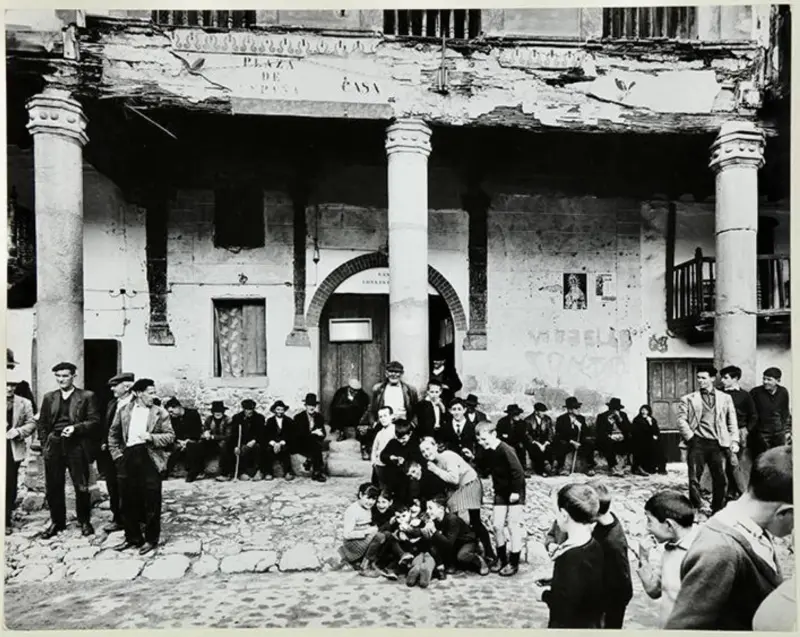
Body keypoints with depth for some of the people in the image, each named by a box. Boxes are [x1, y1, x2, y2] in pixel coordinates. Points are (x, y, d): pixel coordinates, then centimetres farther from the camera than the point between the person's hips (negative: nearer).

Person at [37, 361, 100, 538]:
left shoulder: (86, 396, 0)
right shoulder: (49, 397, 12)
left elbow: (94, 421, -4)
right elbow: (42, 424, 13)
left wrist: (76, 428, -17)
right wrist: (44, 445, 4)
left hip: (76, 446, -3)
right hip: (53, 445, 3)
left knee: (81, 487, 3)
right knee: (53, 487, 9)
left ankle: (84, 521, 18)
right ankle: (57, 522, 25)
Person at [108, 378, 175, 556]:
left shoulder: (160, 412, 1)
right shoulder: (123, 411, 8)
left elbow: (170, 436, -1)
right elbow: (113, 434, 16)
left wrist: (152, 437, -16)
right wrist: (117, 454, 6)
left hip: (150, 458, -3)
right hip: (128, 457, 3)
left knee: (151, 501, 2)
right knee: (129, 501, 11)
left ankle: (151, 539, 15)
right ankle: (132, 537, 27)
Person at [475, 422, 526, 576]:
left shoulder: (505, 450, -24)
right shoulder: (489, 451, 1)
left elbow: (518, 472, -24)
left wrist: (515, 492, -21)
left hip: (514, 493, -7)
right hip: (500, 493, 7)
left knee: (513, 526, -1)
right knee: (498, 526, 7)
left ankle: (514, 563, 12)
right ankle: (502, 558, 23)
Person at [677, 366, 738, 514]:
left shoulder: (725, 398, 13)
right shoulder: (688, 399, 8)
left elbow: (732, 421, 11)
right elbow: (681, 420, 1)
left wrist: (734, 441, 1)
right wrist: (690, 437, -9)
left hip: (717, 443, 1)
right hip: (697, 442, -1)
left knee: (721, 480, 3)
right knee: (694, 479, -1)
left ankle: (717, 512, 19)